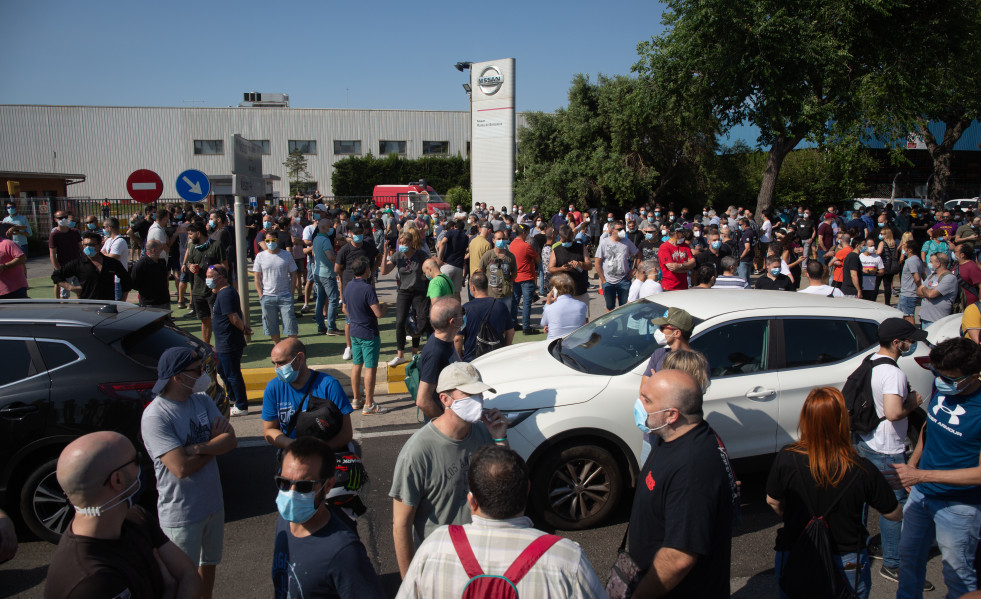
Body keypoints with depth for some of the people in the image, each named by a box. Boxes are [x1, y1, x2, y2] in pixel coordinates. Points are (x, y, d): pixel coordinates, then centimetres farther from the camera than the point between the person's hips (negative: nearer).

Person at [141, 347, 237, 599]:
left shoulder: (202, 399, -1)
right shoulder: (155, 416, -23)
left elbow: (231, 440, -8)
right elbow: (181, 467, -29)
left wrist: (198, 448, -25)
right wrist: (215, 442, -14)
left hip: (213, 503, 7)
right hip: (181, 514, -7)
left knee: (208, 562, 26)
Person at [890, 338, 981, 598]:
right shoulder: (940, 386, -5)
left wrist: (921, 475, -27)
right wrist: (911, 464, 14)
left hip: (957, 506, -6)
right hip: (921, 492, 7)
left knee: (958, 574, 11)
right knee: (909, 555, 23)